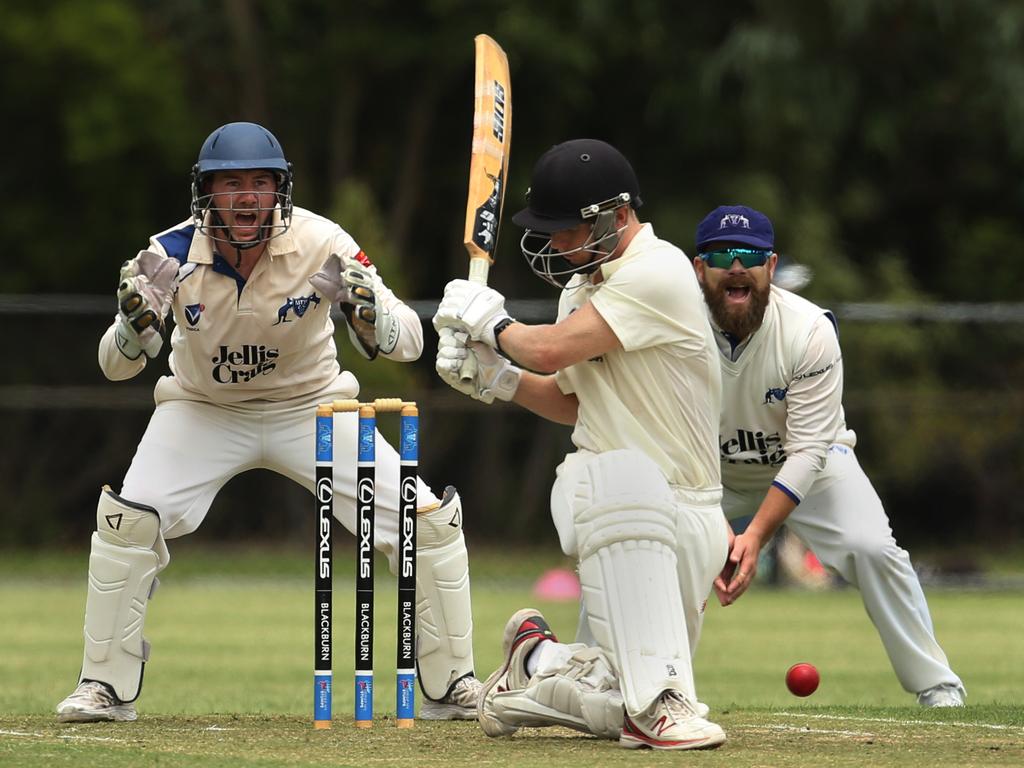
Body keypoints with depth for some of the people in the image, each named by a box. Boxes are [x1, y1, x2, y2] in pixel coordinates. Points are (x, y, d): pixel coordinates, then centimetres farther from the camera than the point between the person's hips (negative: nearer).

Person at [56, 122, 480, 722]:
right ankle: (107, 687, -3)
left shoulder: (321, 244, -25)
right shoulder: (173, 254, -23)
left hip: (311, 406, 0)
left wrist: (366, 309, -48)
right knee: (129, 519, -21)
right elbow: (117, 366, -21)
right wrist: (137, 317, -43)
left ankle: (454, 689, 6)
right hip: (203, 409, 0)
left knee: (427, 519, -11)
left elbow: (409, 342, -27)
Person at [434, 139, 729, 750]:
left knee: (619, 703, -13)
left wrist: (492, 322, -2)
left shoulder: (657, 273, -16)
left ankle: (538, 663, 21)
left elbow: (552, 350, -21)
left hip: (686, 516, -4)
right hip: (597, 488, 4)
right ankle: (656, 701, -31)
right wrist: (494, 377, 7)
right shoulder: (583, 286, 12)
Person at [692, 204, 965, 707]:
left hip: (811, 461, -2)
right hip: (712, 470, 2)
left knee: (871, 548, -22)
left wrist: (756, 535, -39)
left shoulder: (809, 331, -28)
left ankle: (936, 684, -9)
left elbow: (806, 452, -29)